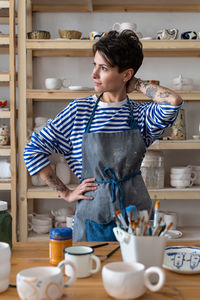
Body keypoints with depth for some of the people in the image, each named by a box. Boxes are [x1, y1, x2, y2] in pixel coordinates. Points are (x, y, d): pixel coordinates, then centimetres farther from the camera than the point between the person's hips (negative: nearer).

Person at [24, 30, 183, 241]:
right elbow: (34, 149, 0)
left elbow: (174, 101, -26)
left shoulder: (141, 115, -4)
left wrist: (137, 85, -9)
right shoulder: (79, 111, -3)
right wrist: (66, 193, -1)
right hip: (93, 218, 0)